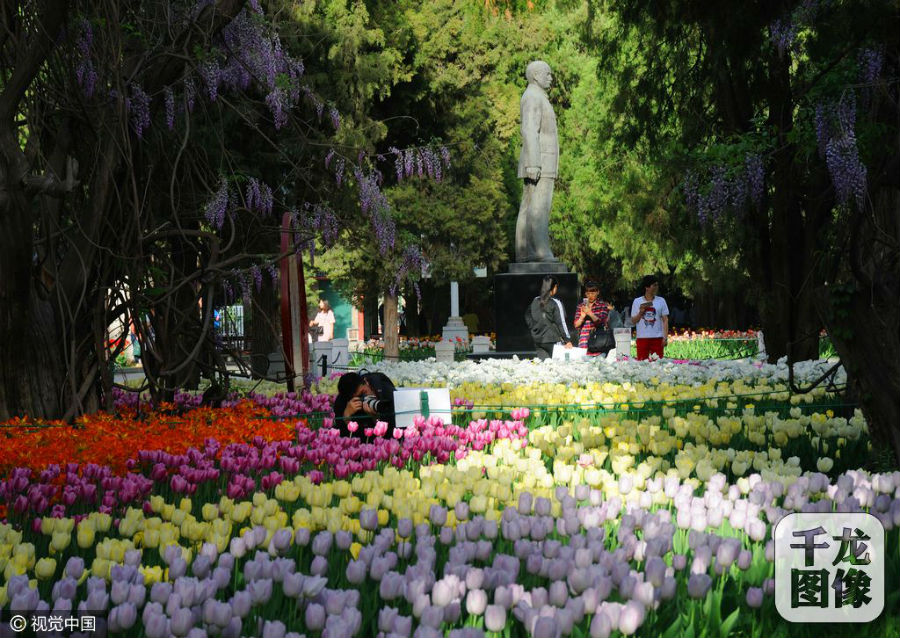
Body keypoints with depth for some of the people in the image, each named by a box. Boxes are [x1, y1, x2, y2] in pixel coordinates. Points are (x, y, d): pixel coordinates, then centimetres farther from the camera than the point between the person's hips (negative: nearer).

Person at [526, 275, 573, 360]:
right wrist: (568, 340, -6)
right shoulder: (555, 303, -12)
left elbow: (528, 317, 14)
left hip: (538, 340, 5)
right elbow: (561, 323, -10)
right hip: (553, 341, -5)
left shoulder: (535, 301, 4)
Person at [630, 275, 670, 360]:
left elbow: (665, 320, 5)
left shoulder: (661, 301, 7)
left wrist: (665, 337, -3)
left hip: (657, 338, 0)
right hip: (642, 338, 0)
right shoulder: (637, 302, 6)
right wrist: (640, 313, -11)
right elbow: (633, 322, 7)